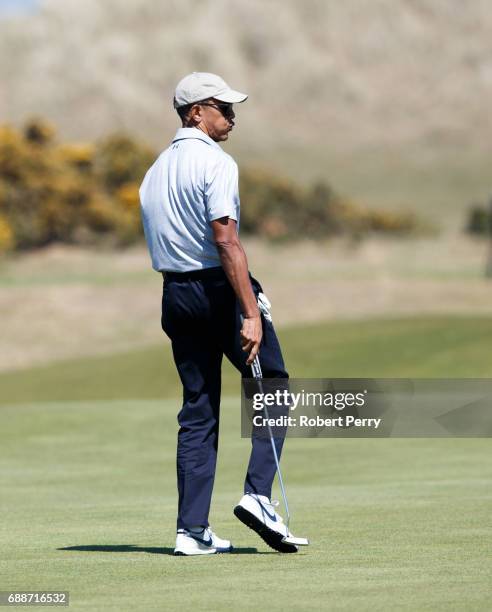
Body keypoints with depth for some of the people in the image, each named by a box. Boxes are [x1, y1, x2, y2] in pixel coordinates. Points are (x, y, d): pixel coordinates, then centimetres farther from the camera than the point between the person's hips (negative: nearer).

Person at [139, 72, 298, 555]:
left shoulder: (155, 170, 15)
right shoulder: (215, 162, -11)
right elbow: (226, 242, -20)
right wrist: (250, 313, -22)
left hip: (173, 294, 7)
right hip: (219, 287, -7)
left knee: (197, 411, 8)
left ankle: (192, 529, 3)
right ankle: (257, 493, -9)